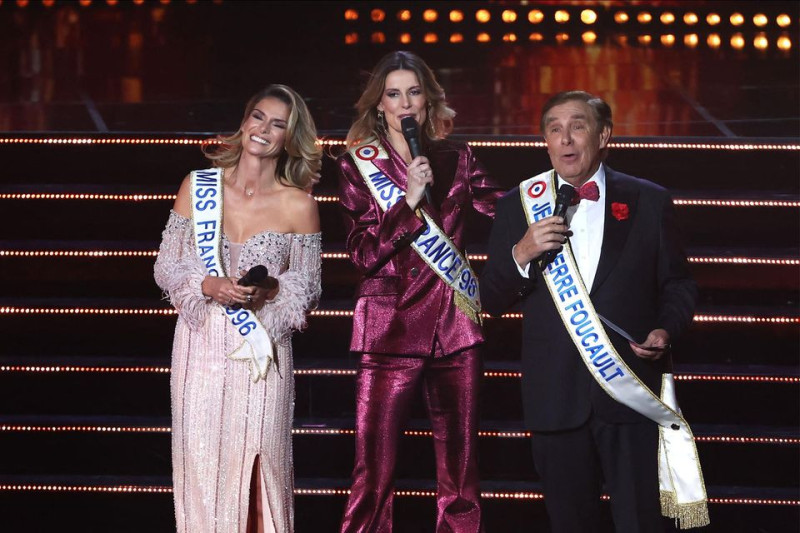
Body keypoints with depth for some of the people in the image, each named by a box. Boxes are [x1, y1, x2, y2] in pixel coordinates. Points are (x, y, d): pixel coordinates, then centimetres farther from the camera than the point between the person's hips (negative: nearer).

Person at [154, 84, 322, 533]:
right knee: (202, 461, 1)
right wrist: (208, 285, -13)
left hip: (262, 352, -1)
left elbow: (308, 288, 5)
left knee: (258, 461, -2)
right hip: (202, 344, 1)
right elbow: (166, 267, 5)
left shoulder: (299, 206, 0)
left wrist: (270, 289, -15)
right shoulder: (197, 187, 3)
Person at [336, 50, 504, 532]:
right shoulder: (359, 164, 3)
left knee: (461, 474, 5)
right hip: (391, 326, -3)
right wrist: (409, 201, -15)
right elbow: (364, 254, -5)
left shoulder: (454, 159, 9)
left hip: (455, 327, 3)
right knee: (375, 474, -5)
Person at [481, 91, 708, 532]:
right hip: (555, 395, 1)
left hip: (630, 390, -1)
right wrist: (521, 256, -14)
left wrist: (666, 330, -9)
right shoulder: (517, 207, 5)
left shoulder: (649, 201, 4)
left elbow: (678, 284, 10)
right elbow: (491, 301, 4)